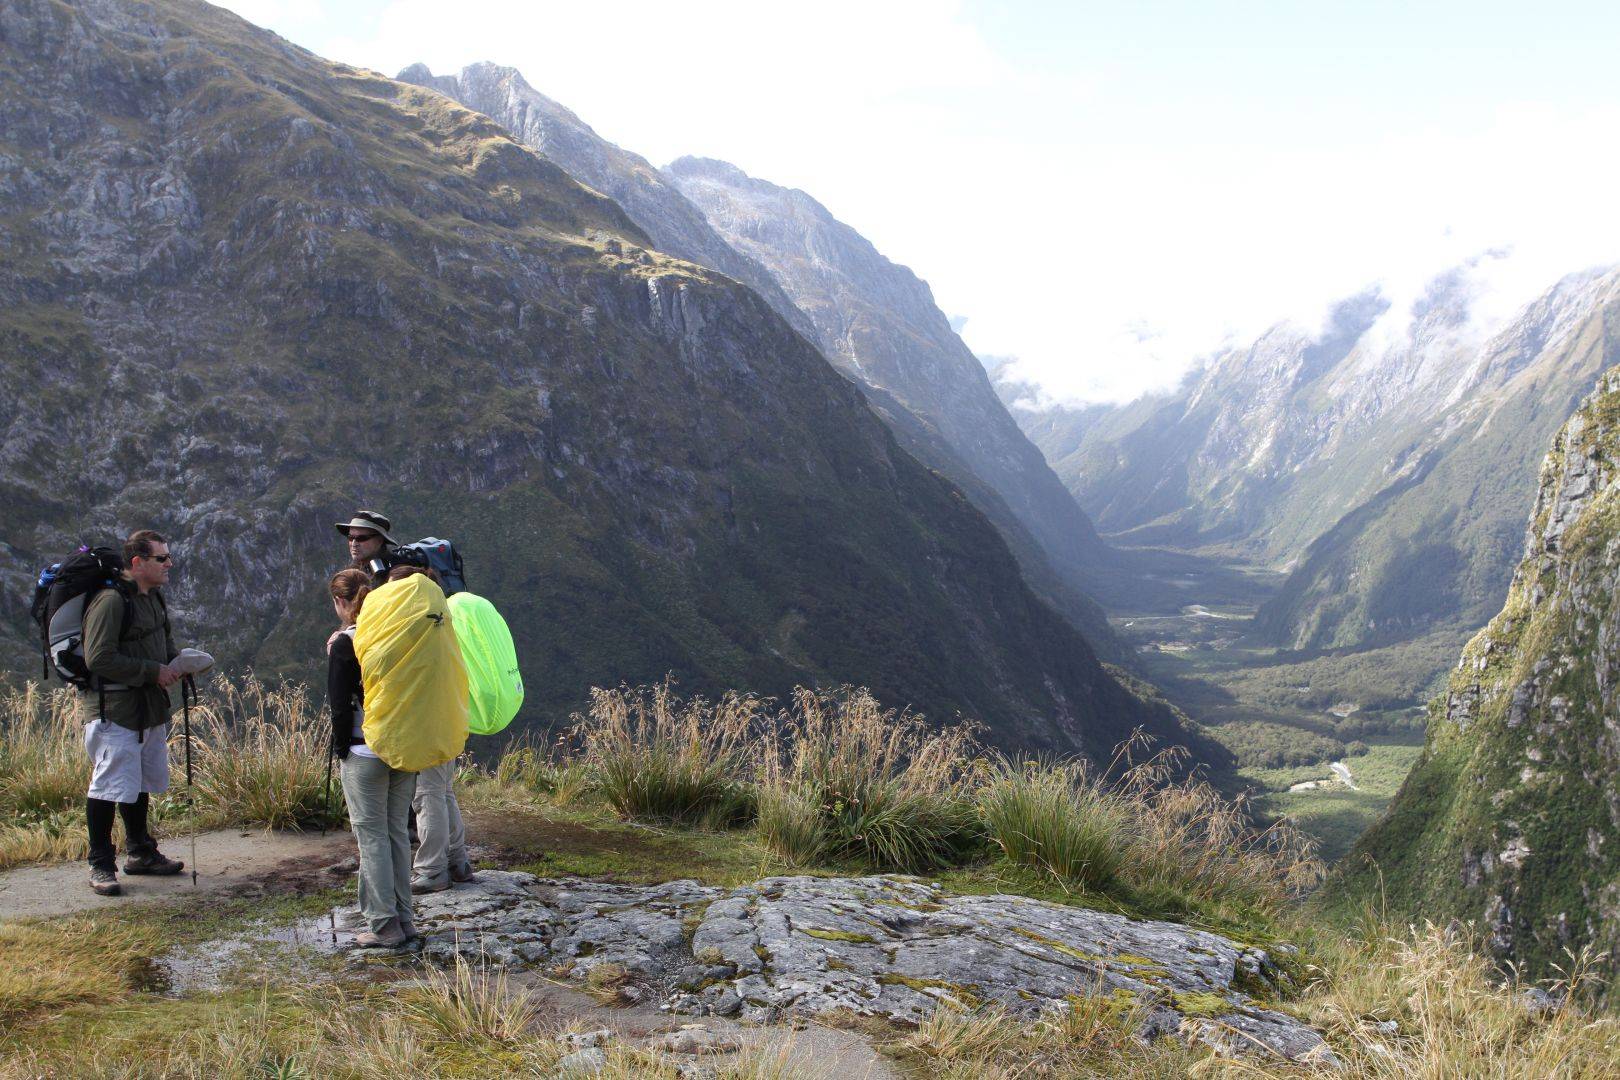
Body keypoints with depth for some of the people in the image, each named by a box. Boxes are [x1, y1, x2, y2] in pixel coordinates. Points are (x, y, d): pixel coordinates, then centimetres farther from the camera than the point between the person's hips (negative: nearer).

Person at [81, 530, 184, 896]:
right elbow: (98, 659, -24)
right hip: (113, 711, -9)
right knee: (109, 786, -5)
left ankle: (141, 853, 32)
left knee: (140, 784, 19)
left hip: (148, 708, 10)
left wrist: (175, 662, 7)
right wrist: (153, 672, -20)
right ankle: (101, 866, 7)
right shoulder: (110, 601, -20)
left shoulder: (153, 596, 11)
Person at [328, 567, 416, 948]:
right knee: (396, 831, 14)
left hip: (366, 753, -6)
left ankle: (383, 925, 5)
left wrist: (342, 748, 0)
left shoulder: (344, 644, -11)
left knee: (372, 835, 2)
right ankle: (403, 917, 19)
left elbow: (340, 705, -12)